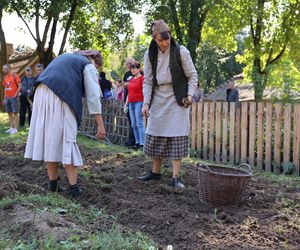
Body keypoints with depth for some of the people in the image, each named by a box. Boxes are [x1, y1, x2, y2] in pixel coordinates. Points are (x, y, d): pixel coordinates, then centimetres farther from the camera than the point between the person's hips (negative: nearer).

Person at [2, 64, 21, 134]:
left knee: (15, 113, -4)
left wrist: (15, 95, -13)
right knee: (9, 113, 8)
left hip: (13, 97, -6)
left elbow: (19, 87, -8)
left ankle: (15, 129, -3)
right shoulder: (5, 77, 12)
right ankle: (11, 128, 14)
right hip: (7, 97, 7)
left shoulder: (15, 75, -7)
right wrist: (4, 98, 12)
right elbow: (5, 88, 18)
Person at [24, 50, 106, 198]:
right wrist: (100, 125, -3)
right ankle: (73, 187, -4)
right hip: (61, 97, -6)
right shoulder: (88, 65, 10)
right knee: (67, 140, -3)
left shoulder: (66, 57, 31)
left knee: (49, 139, 9)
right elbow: (93, 96, 0)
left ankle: (53, 183, 14)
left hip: (42, 94, 6)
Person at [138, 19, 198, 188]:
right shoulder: (150, 55, 1)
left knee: (177, 137, -6)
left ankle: (176, 177, -1)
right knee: (155, 136, 8)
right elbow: (147, 81, 3)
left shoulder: (181, 52, -9)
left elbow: (192, 76, -2)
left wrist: (190, 95, -14)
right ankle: (156, 172, 22)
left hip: (177, 100, -4)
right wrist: (146, 103, -5)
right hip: (158, 100, 4)